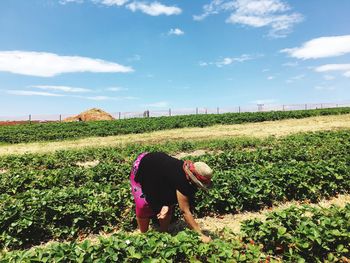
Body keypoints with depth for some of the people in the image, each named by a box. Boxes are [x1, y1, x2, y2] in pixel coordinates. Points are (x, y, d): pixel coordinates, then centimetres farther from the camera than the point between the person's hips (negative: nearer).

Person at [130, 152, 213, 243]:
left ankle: (163, 233, 17)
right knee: (143, 207, -6)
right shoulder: (181, 180, -39)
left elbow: (175, 188, -8)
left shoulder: (187, 170, -19)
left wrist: (167, 205, -24)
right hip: (141, 170, -7)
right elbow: (185, 212, -34)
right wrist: (201, 235, -31)